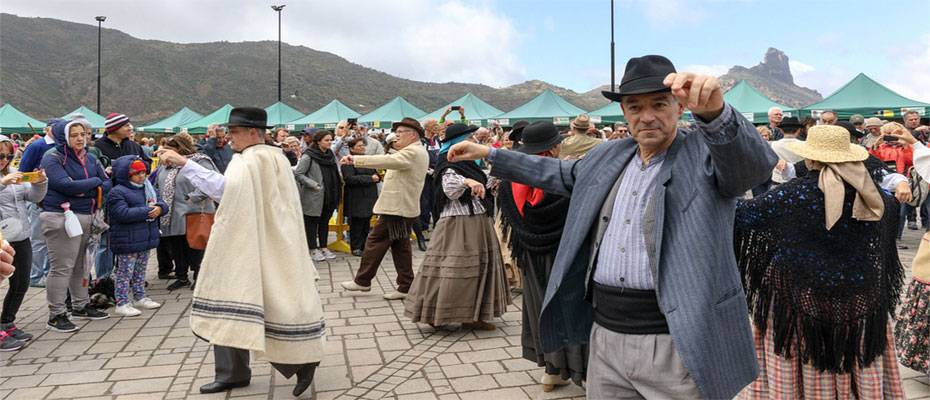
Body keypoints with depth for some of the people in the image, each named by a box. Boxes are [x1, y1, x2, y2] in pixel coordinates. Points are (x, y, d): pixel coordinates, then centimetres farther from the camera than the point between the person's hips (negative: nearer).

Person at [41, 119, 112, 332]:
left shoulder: (90, 158, 13)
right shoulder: (53, 158, -7)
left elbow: (107, 183, 9)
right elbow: (66, 185, -21)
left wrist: (88, 191, -10)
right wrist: (94, 181, -8)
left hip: (87, 217, 7)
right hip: (61, 217, -7)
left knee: (80, 265, 16)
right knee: (62, 267, -4)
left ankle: (80, 306, 28)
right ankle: (56, 315, 4)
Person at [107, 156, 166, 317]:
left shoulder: (147, 189, 12)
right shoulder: (117, 192, -13)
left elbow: (161, 203, 12)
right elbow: (123, 213, -25)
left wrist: (159, 208, -14)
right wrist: (147, 211, -22)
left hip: (145, 239, 8)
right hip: (127, 242, -8)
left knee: (140, 271, 19)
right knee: (125, 272, -1)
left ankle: (140, 297, 31)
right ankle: (122, 304, 6)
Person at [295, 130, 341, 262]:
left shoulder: (330, 154, 9)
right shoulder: (308, 156, -13)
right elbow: (298, 174, -14)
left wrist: (337, 190, 10)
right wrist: (313, 184, -19)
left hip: (329, 195, 7)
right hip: (313, 197, -7)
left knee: (325, 221, 14)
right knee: (312, 222, 4)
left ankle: (323, 247, 25)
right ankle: (313, 250, 13)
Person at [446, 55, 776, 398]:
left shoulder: (706, 151, -6)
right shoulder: (609, 157, 12)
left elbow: (754, 161, -26)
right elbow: (558, 173, 28)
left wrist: (714, 111, -46)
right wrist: (488, 154, 28)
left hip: (678, 343, -5)